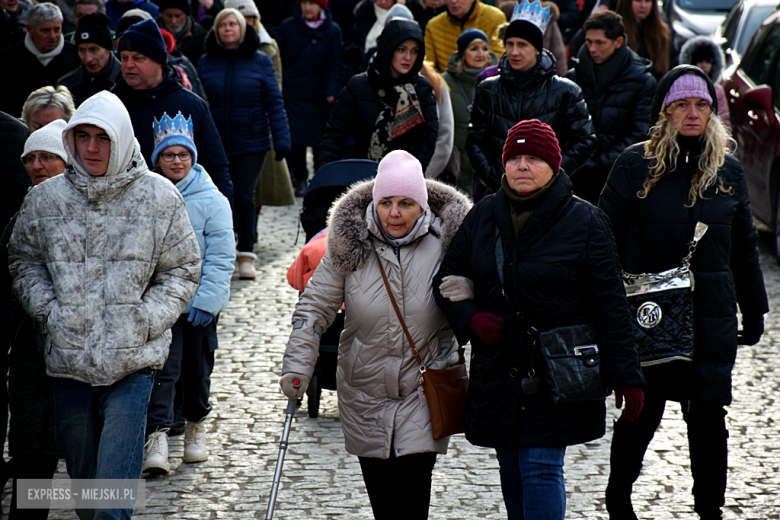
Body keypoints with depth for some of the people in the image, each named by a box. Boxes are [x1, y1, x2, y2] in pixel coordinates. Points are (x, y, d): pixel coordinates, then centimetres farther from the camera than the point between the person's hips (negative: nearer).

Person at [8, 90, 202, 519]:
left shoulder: (159, 198, -1)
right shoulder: (44, 199, 3)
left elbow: (183, 270, 6)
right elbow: (24, 262, 15)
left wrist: (146, 320, -6)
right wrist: (48, 310, -1)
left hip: (132, 361, -3)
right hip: (68, 357, 3)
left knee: (116, 480, -10)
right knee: (80, 467, 14)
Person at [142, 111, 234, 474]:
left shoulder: (212, 200, -4)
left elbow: (221, 257, -6)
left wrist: (206, 299, -14)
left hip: (200, 301, 0)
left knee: (197, 368, 13)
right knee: (163, 366, -10)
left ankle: (196, 425, 35)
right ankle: (157, 437, -12)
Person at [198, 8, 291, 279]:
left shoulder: (260, 61, 1)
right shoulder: (206, 63, 5)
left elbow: (274, 102, 1)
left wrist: (281, 140, -5)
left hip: (251, 144, -2)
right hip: (215, 145, 2)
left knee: (244, 196, -8)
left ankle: (246, 256, 0)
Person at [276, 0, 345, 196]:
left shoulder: (332, 31, 2)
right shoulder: (287, 27, 1)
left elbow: (336, 66, 1)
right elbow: (278, 60, 5)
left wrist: (333, 92, -10)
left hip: (321, 96, 0)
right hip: (293, 94, 0)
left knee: (321, 139, 4)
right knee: (296, 137, -6)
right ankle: (299, 179, 4)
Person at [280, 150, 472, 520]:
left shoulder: (444, 242, -6)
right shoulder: (350, 245, -6)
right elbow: (315, 306, 0)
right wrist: (297, 365, -8)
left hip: (423, 391, -1)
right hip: (365, 389, 2)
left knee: (413, 489, -11)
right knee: (379, 490, 8)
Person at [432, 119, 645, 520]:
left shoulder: (585, 223, -5)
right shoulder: (481, 217, 6)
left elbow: (610, 305, -5)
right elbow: (448, 279, 16)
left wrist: (625, 376, -9)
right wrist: (470, 319, -5)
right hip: (496, 375, 4)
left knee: (541, 468, -10)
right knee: (511, 471, 11)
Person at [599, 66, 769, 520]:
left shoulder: (729, 171, 8)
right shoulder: (636, 164, -1)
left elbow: (744, 247, 16)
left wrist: (754, 310, 17)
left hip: (712, 316, 2)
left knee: (708, 418, 3)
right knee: (643, 412, 5)